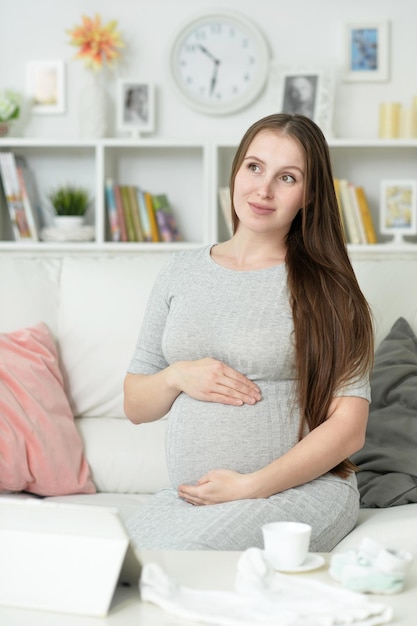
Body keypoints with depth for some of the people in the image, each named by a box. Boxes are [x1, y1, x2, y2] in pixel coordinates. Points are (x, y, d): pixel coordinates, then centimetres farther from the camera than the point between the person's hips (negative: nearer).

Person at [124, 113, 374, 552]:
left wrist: (250, 486, -16)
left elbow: (348, 428, -7)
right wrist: (177, 376, -6)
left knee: (180, 553, -31)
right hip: (190, 494, 3)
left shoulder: (324, 288, -1)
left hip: (301, 488, -3)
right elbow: (135, 407, 16)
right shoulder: (181, 271, 12)